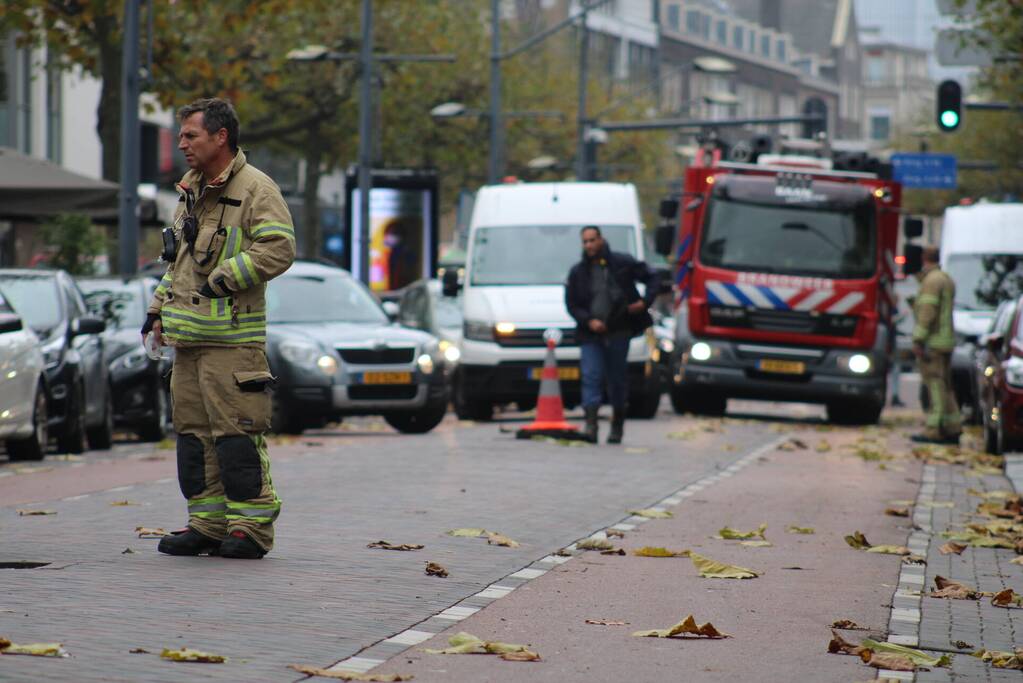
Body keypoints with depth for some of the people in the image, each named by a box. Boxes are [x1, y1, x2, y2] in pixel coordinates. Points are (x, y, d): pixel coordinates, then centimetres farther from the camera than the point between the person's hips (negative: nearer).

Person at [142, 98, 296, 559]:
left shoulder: (255, 189, -7)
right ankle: (207, 523, 16)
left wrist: (223, 278, -19)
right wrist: (159, 309, 20)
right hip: (187, 337, 9)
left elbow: (279, 249, -18)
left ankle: (251, 525, -4)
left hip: (233, 335, -9)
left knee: (236, 432, -9)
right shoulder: (190, 191, 20)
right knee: (193, 432, 9)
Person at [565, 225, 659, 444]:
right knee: (591, 377, -12)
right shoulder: (578, 272, 6)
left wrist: (645, 301, -8)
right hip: (590, 335, 1)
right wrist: (588, 321, -11)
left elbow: (652, 279, 9)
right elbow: (571, 304, 6)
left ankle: (617, 425, 22)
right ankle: (591, 424, -18)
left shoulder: (623, 263, 1)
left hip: (618, 333, -1)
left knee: (617, 379, 8)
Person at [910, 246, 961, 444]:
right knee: (944, 387, 13)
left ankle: (934, 431, -12)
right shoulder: (946, 279, 18)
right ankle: (953, 429, 15)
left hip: (932, 343, -10)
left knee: (936, 386, -10)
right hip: (946, 341, 10)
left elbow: (927, 311, -19)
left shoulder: (932, 280, -13)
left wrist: (918, 340, -21)